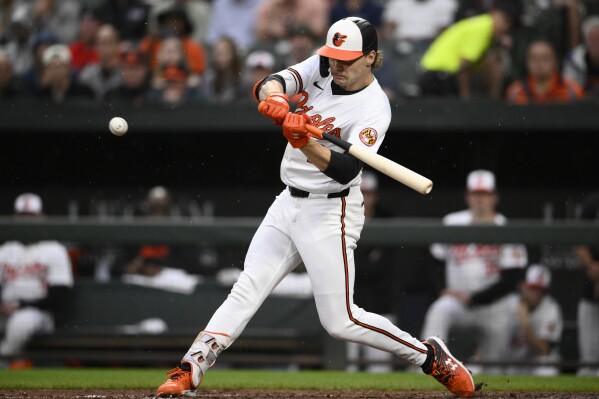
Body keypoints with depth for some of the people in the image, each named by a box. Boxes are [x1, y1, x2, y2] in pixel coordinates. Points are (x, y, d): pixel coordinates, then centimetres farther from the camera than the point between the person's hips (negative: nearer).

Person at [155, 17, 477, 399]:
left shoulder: (374, 109, -17)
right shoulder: (322, 68, 2)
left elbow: (345, 170, -29)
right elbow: (273, 84, -13)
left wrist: (305, 144, -45)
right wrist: (275, 99, -37)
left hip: (330, 213, -6)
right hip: (289, 204, 6)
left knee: (340, 321, -7)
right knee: (246, 289, -3)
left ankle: (431, 356, 8)